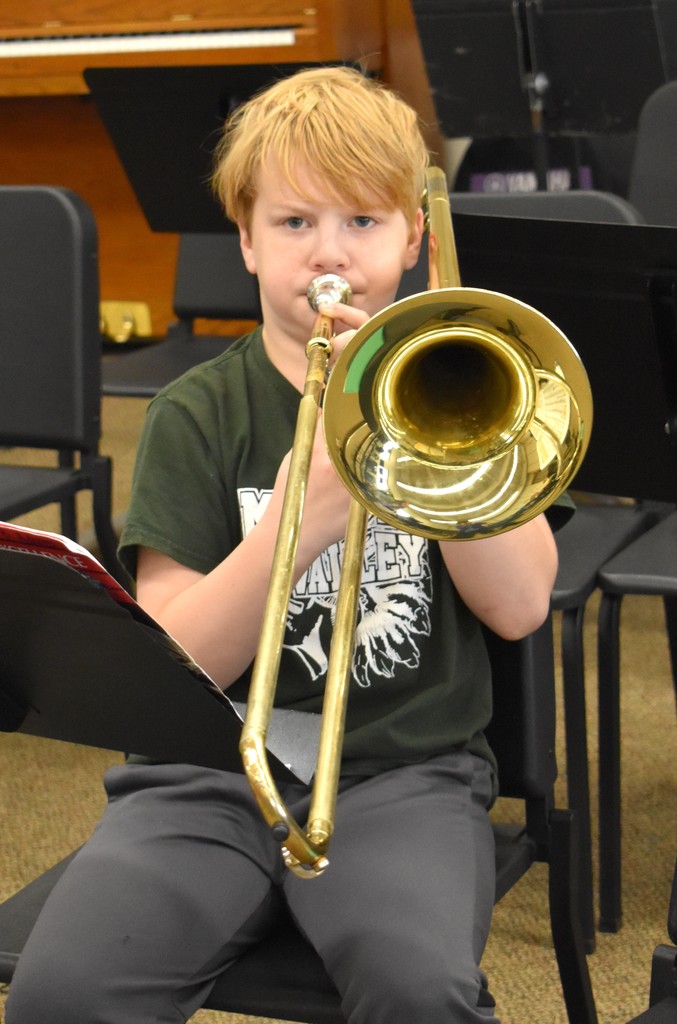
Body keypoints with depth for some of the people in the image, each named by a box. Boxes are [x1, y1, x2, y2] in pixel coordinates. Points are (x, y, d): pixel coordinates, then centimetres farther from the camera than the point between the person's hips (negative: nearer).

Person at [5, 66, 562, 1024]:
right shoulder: (198, 416, 5)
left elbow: (520, 606, -4)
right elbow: (176, 667, -6)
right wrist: (300, 519, -22)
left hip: (405, 771, 0)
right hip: (217, 773, 0)